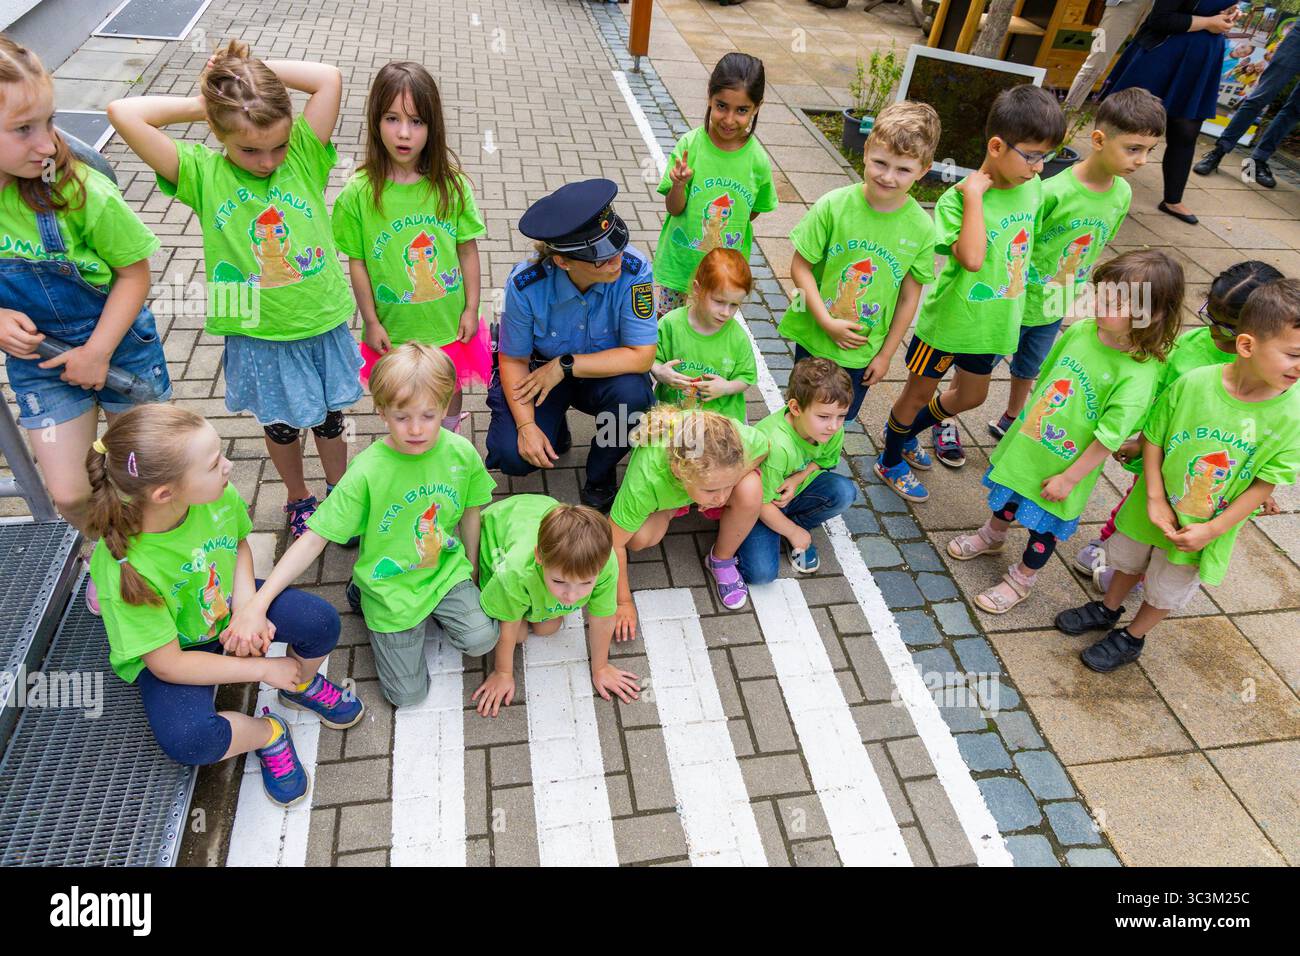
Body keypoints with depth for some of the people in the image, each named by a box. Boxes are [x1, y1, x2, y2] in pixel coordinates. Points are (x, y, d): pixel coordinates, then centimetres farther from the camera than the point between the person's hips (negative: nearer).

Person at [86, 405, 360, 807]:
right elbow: (167, 664, -25)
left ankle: (302, 685, 15)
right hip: (173, 650, -4)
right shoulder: (123, 569, -36)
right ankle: (267, 733, 4)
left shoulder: (219, 496, -24)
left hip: (229, 604, 4)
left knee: (320, 622, -20)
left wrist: (251, 607, -16)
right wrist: (262, 669, -19)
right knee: (188, 739, -30)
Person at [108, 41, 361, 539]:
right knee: (280, 425, 19)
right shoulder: (201, 173, -10)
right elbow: (123, 112, -21)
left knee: (329, 419, 20)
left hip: (323, 325, 1)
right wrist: (199, 103, -11)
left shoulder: (304, 156, -8)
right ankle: (298, 499, 45)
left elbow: (330, 78, -19)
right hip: (258, 336, 0)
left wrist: (254, 69, -11)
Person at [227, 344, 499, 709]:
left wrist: (471, 568, 12)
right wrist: (257, 602, -28)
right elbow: (313, 539, -21)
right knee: (407, 693, 3)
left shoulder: (461, 452, -14)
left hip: (446, 570, 2)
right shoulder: (367, 472, -24)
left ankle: (435, 609, 14)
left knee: (481, 640, -19)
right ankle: (363, 595, 22)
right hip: (390, 586, -2)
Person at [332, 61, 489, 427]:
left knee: (450, 393, 23)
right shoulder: (358, 193, -15)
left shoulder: (451, 185, -11)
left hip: (449, 325, 1)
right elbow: (357, 262, -7)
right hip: (393, 330, -1)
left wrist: (471, 309, -2)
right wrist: (371, 322, -5)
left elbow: (468, 250, -3)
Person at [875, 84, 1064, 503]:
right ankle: (890, 460, 33)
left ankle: (905, 428, 47)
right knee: (919, 392, 11)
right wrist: (975, 196, -33)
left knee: (971, 395, 22)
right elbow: (971, 259, -38)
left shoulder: (1032, 188, -2)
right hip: (948, 319, -7)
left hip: (992, 322, 7)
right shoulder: (958, 199, -23)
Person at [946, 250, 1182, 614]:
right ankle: (991, 537, 57)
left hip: (1062, 466, -5)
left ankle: (1020, 580, 39)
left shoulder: (1139, 374, -27)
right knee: (1006, 500, 29)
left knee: (1044, 528, 16)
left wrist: (1070, 477, -17)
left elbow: (1109, 437, -22)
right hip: (1025, 444, 6)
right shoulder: (1080, 331, -11)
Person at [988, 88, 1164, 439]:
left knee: (1029, 369, 25)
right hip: (1017, 302, -6)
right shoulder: (1054, 191, -27)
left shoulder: (1122, 193, -6)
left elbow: (1096, 248, 8)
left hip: (1057, 308, 6)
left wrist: (1076, 288, 12)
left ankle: (1009, 421, 47)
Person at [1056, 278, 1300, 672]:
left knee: (1166, 591, 20)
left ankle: (1132, 638, 45)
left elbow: (1265, 484, -14)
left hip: (1203, 529, -1)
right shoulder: (1194, 382, -22)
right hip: (1153, 508, 1)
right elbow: (1153, 437, -10)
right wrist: (1155, 499, -14)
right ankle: (1108, 610, 54)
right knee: (1127, 561, 26)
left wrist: (1213, 529, -17)